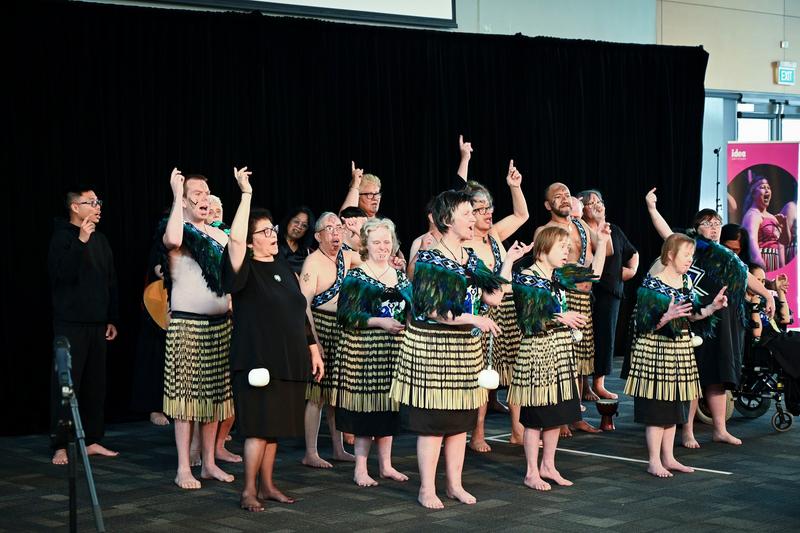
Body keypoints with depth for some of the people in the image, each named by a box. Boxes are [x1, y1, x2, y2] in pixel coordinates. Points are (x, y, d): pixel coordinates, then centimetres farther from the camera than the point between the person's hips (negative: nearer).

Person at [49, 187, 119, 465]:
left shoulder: (100, 240, 14)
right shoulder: (62, 238, -6)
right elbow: (62, 273, -22)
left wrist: (112, 319, 15)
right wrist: (80, 241, -26)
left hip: (97, 324, 6)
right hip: (71, 324, -6)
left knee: (96, 384, 7)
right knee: (67, 384, -6)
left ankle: (92, 440, 15)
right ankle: (60, 446, -3)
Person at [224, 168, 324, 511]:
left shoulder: (284, 269, 14)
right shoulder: (246, 270, -6)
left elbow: (301, 312, 19)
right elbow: (235, 239, -26)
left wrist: (313, 350, 16)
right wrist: (246, 194, -26)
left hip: (288, 361, 6)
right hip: (257, 360, -6)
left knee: (274, 427, 11)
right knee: (258, 426, -7)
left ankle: (267, 486, 19)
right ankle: (249, 490, 1)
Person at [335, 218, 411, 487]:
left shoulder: (400, 276, 14)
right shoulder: (355, 277, -4)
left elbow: (412, 309, 22)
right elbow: (346, 315, -12)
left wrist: (408, 322, 2)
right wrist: (379, 322, -19)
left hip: (394, 351, 6)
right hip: (364, 351, -5)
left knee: (389, 407, 9)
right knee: (365, 407, -5)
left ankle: (386, 464, 20)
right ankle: (361, 469, 3)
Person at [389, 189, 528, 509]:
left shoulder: (471, 260, 12)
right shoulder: (430, 260, -10)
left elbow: (494, 297, 6)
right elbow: (434, 310, -16)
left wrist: (508, 262, 7)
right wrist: (475, 319, -18)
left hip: (465, 347, 7)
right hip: (432, 346, -7)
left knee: (461, 418, 11)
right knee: (433, 419, -3)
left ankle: (455, 484, 20)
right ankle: (427, 489, 5)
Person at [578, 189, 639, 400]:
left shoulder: (614, 230, 15)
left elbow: (633, 253, 29)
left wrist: (633, 269, 13)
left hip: (611, 290, 5)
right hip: (587, 290, -5)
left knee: (605, 335, 6)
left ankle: (599, 383, 15)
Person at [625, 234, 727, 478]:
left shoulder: (686, 281, 8)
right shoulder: (652, 284, -15)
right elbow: (644, 324, -17)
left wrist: (712, 307, 1)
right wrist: (667, 317, -31)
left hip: (680, 350, 8)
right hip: (656, 350, -8)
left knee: (675, 406, 12)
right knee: (657, 407, -3)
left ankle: (668, 457, 21)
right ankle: (654, 461, 5)